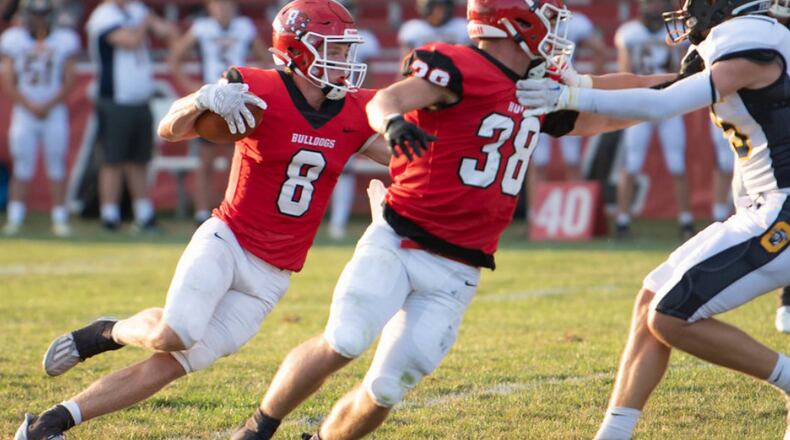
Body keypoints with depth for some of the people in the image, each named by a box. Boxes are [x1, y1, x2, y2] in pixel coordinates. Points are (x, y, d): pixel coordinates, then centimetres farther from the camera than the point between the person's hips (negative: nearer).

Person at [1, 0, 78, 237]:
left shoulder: (64, 41, 4)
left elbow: (69, 82, 2)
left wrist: (48, 105, -9)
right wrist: (30, 106, -10)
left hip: (55, 111, 0)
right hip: (23, 112, 0)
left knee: (56, 166, -1)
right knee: (22, 166, -2)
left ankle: (60, 219, 2)